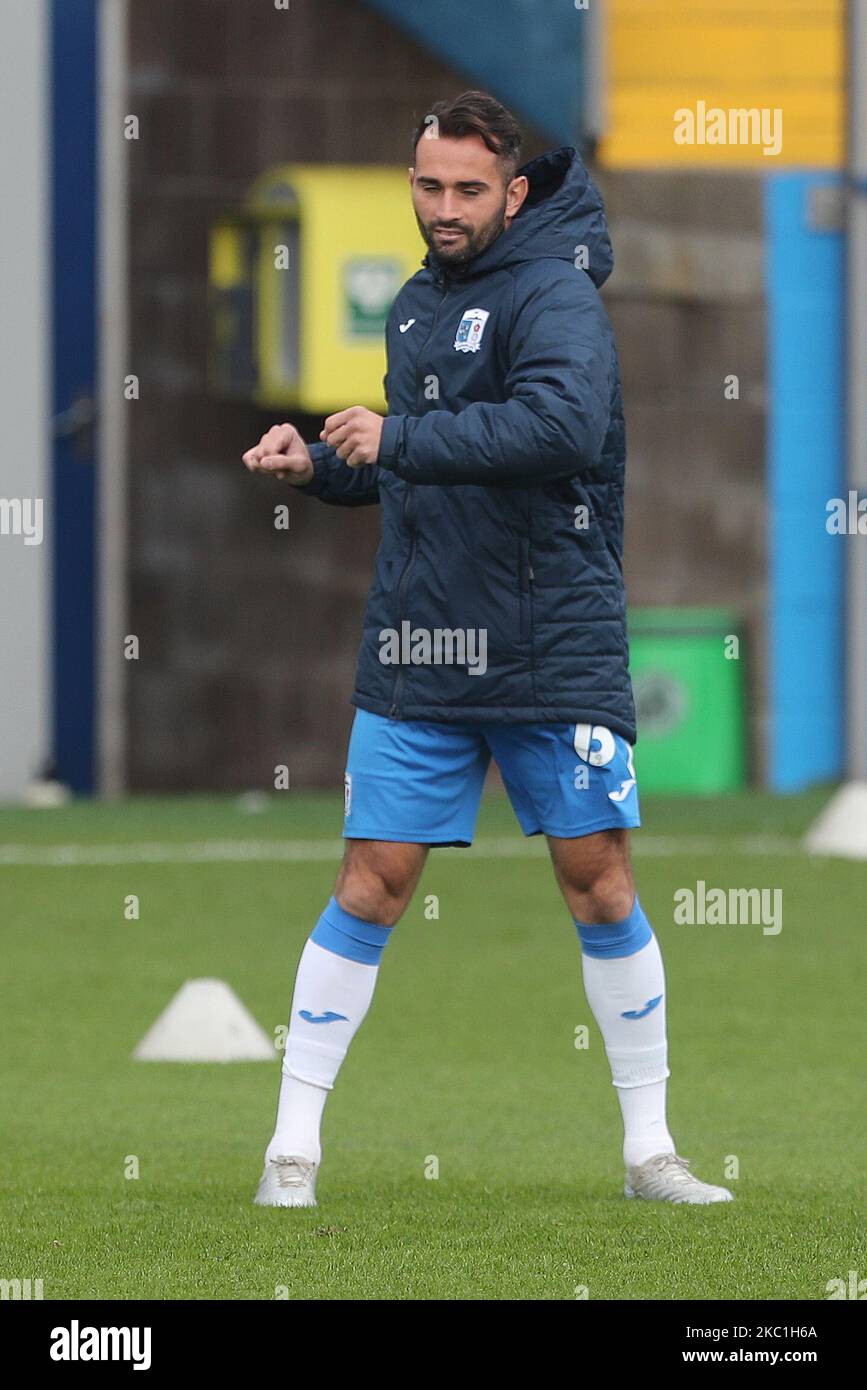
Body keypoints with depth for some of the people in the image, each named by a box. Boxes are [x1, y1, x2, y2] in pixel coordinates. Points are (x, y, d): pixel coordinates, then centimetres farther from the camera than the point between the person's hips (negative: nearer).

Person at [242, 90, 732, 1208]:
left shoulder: (553, 295, -10)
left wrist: (400, 439, -26)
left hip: (554, 651, -5)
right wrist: (321, 466, 8)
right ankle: (293, 1146, 5)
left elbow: (563, 424, -30)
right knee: (368, 891, 0)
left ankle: (649, 1150, 10)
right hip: (414, 654, 5)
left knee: (600, 884, -1)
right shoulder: (417, 305, 13)